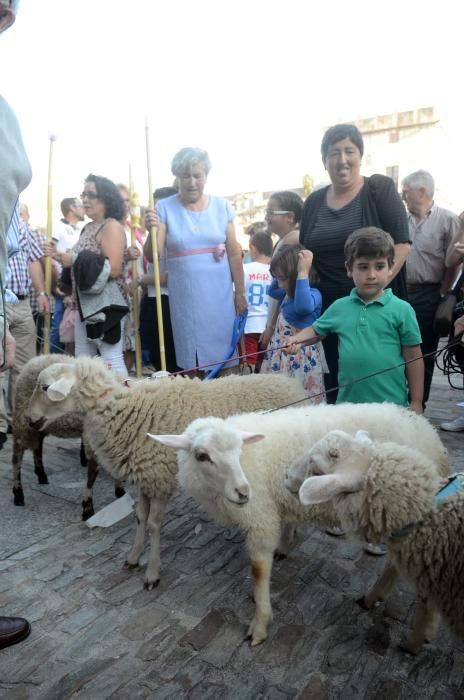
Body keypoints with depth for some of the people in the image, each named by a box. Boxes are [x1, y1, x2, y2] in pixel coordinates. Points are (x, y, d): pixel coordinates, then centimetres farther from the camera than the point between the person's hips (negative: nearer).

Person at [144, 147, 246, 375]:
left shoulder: (221, 206, 4)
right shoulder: (165, 208, -1)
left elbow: (234, 253, 6)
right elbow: (152, 257, -6)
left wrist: (240, 292, 6)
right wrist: (151, 232, -25)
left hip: (219, 294, 1)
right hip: (186, 297, -1)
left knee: (224, 355, 7)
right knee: (192, 361, 5)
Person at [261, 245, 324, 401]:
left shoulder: (313, 294, -18)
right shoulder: (289, 294, 9)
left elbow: (303, 307, -42)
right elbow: (271, 291, 30)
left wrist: (303, 272, -36)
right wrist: (280, 276, 13)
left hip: (300, 357, -9)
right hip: (280, 354, 9)